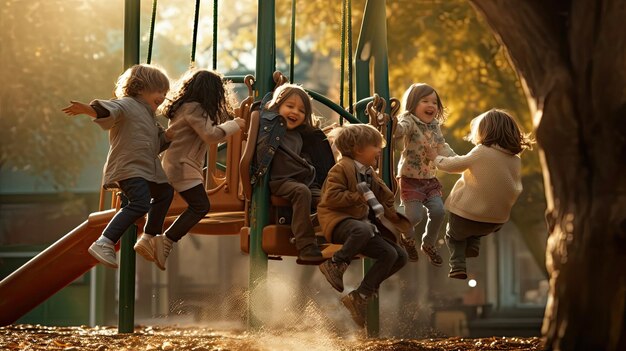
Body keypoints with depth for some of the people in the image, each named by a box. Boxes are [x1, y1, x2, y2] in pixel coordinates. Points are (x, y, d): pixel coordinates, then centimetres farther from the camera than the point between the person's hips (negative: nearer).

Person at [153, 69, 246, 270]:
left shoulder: (184, 107, 15)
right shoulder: (195, 109, -15)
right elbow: (210, 135, -22)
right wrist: (235, 125, -10)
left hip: (177, 164, 10)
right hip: (182, 166, -10)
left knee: (197, 206, 8)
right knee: (201, 206, -15)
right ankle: (166, 241, -17)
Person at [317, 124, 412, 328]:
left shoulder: (369, 174, 21)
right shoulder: (341, 169, -6)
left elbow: (386, 199, 27)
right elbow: (331, 197, -18)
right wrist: (359, 197, -16)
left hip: (363, 222, 9)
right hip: (338, 221, -9)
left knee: (396, 255, -4)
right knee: (363, 229, -44)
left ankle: (360, 296, -2)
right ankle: (335, 264, -22)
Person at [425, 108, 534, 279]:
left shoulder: (481, 152, -14)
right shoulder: (516, 160, -2)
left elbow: (454, 165, -3)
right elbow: (515, 192, 5)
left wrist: (436, 158, 14)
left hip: (466, 216, -5)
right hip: (496, 220, 5)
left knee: (453, 235, 25)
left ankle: (457, 264, 4)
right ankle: (473, 243, 14)